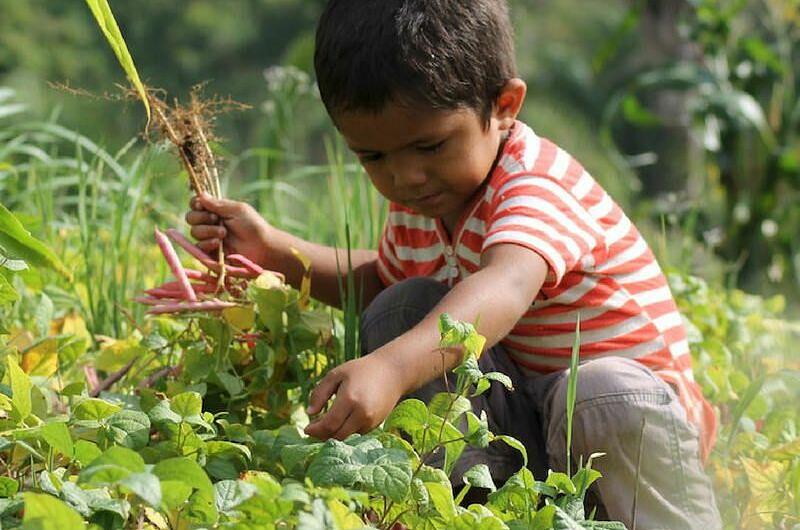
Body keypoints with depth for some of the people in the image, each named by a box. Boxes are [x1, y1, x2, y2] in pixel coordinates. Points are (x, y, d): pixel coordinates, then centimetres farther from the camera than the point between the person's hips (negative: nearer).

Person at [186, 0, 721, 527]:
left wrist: (389, 368, -66)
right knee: (403, 307, -8)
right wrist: (271, 248, 7)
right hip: (517, 405, 8)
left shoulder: (537, 187, -26)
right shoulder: (419, 203, 1)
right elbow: (382, 279, 23)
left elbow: (502, 291, -49)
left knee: (610, 398, -40)